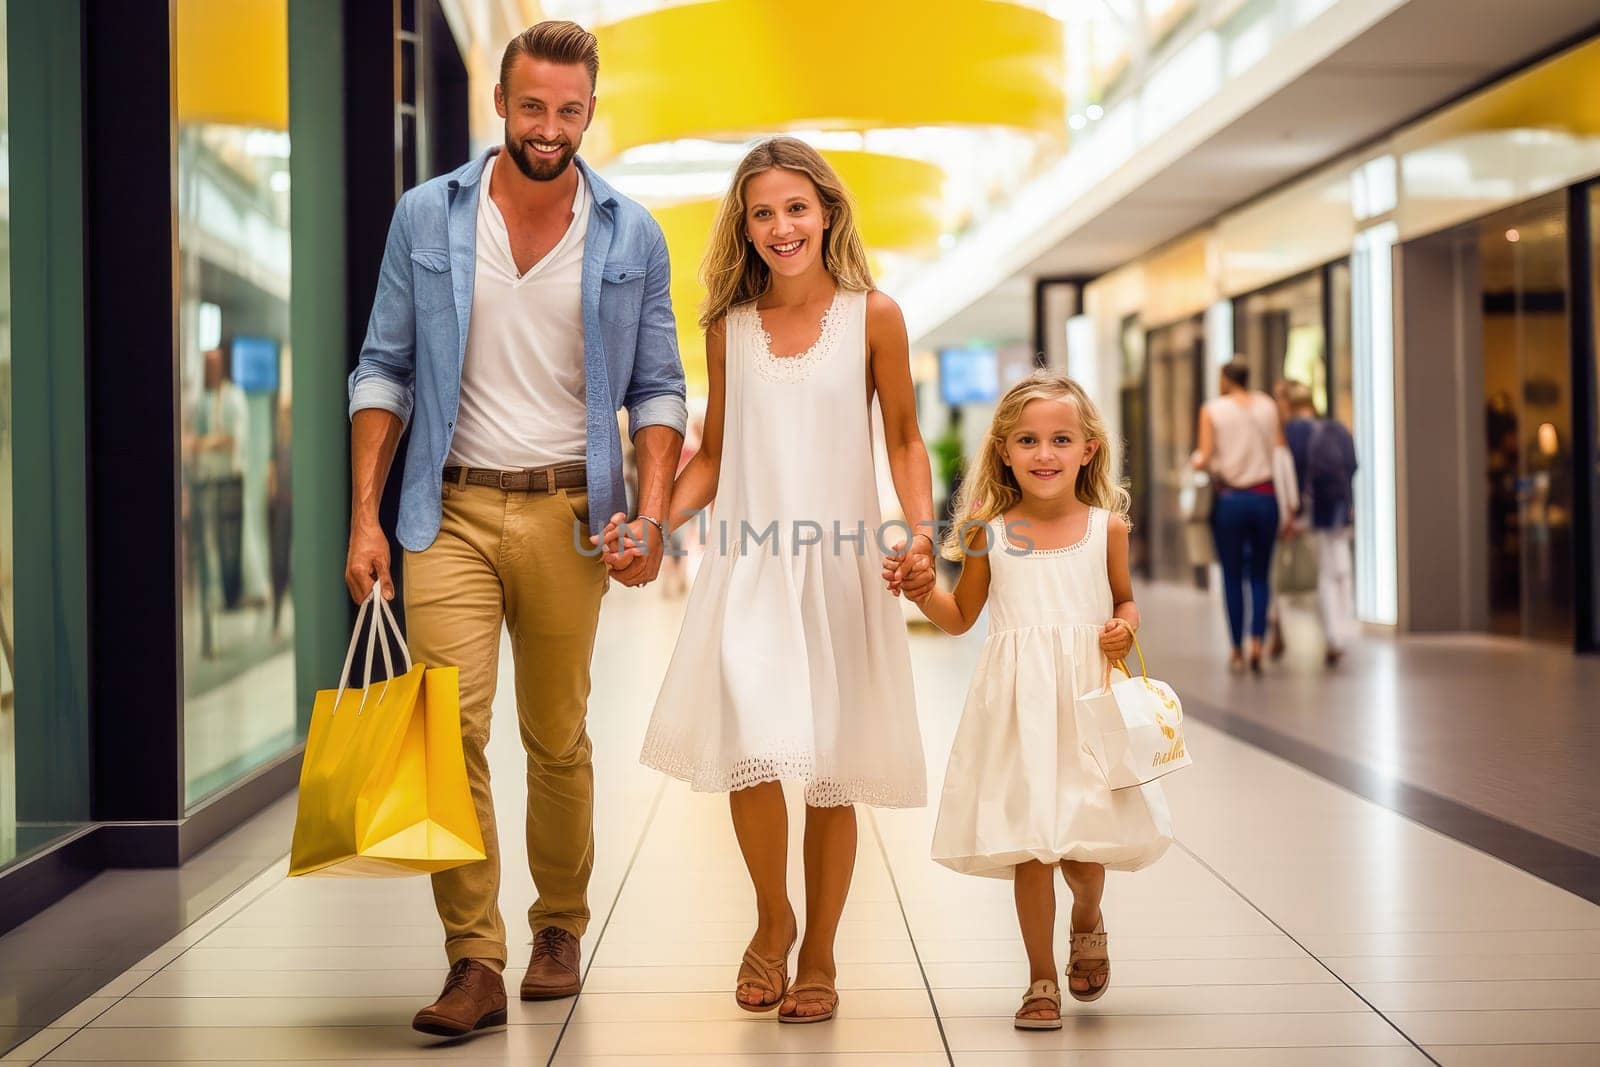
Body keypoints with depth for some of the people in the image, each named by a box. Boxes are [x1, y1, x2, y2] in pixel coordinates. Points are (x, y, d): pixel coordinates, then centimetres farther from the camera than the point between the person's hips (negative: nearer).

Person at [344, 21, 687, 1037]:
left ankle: (560, 930, 27)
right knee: (450, 728, -10)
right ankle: (474, 964, -6)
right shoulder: (427, 218, 3)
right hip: (451, 506, 0)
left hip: (567, 512, 1)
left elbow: (657, 388, 6)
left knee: (558, 740, 9)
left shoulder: (631, 235, 3)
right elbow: (385, 371, 5)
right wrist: (365, 515, -2)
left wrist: (652, 513, -7)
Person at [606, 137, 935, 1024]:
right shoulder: (729, 328, 8)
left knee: (832, 771, 4)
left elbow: (904, 442, 7)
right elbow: (713, 455, 14)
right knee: (751, 747, -16)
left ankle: (818, 955, 21)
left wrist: (922, 533, -8)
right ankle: (772, 919, 9)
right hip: (749, 567, 1)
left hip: (842, 565, -1)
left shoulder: (873, 317, 1)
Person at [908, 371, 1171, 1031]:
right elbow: (960, 617, 13)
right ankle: (1041, 981, 14)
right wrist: (920, 591, -5)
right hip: (1017, 703, 0)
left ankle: (1088, 923, 38)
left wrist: (1125, 628, -5)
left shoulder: (1106, 526, 2)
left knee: (1085, 840, 3)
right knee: (1028, 843, 0)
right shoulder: (988, 534, 1)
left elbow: (1125, 600, 16)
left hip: (1087, 697, 0)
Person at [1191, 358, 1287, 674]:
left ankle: (1237, 651, 9)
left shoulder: (1212, 410, -2)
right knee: (1260, 575, 11)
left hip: (1229, 499, -1)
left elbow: (1204, 458, -9)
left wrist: (1195, 461, 15)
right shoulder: (1268, 406, 5)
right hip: (1265, 497, 2)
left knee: (1232, 577, 7)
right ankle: (1257, 640, -8)